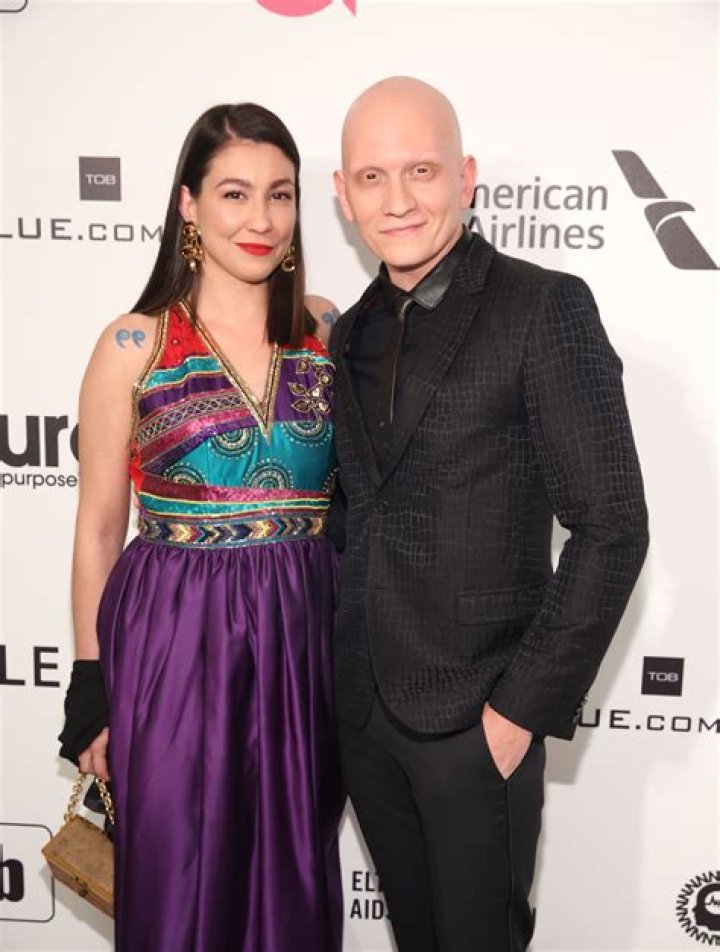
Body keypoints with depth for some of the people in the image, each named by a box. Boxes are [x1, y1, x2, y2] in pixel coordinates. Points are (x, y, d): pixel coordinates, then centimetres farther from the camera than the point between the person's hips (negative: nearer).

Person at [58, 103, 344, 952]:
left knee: (295, 880, 17)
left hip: (304, 634, 3)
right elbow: (98, 529, 0)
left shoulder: (327, 330, 3)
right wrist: (91, 687, 0)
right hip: (174, 638, -2)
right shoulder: (133, 345, -5)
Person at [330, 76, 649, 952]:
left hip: (475, 715, -5)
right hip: (361, 710, 6)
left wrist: (525, 707, -15)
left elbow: (611, 526, -15)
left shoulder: (545, 308, -12)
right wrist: (336, 668, 8)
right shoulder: (350, 335, 8)